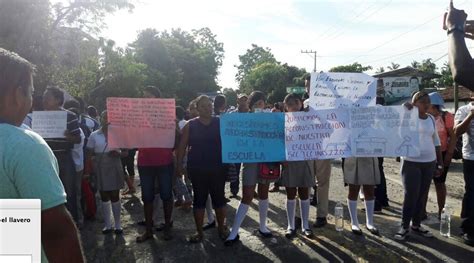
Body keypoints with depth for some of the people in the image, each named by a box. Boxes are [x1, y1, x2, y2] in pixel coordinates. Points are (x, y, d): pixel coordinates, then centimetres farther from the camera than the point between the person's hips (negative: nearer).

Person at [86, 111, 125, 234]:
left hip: (114, 168, -1)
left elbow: (126, 151, 3)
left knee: (115, 196, 4)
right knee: (104, 197, 10)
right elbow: (89, 153, 5)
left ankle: (117, 225, 17)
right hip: (100, 169, 2)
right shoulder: (94, 135, 2)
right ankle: (108, 225, 22)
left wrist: (119, 153, -19)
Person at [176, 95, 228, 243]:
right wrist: (179, 164, -5)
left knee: (219, 198, 8)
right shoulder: (190, 125, 2)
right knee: (199, 199, 7)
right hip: (197, 169, 0)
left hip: (217, 168, 0)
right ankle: (199, 232, 20)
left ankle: (221, 228, 27)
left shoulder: (220, 123, 3)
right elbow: (182, 146, 2)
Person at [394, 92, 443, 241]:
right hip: (411, 162, -5)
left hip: (429, 163, 5)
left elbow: (436, 142, 16)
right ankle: (404, 227, 7)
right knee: (410, 196, -5)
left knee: (421, 196, 10)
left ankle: (416, 225, 23)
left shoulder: (431, 119, 10)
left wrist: (440, 163, 14)